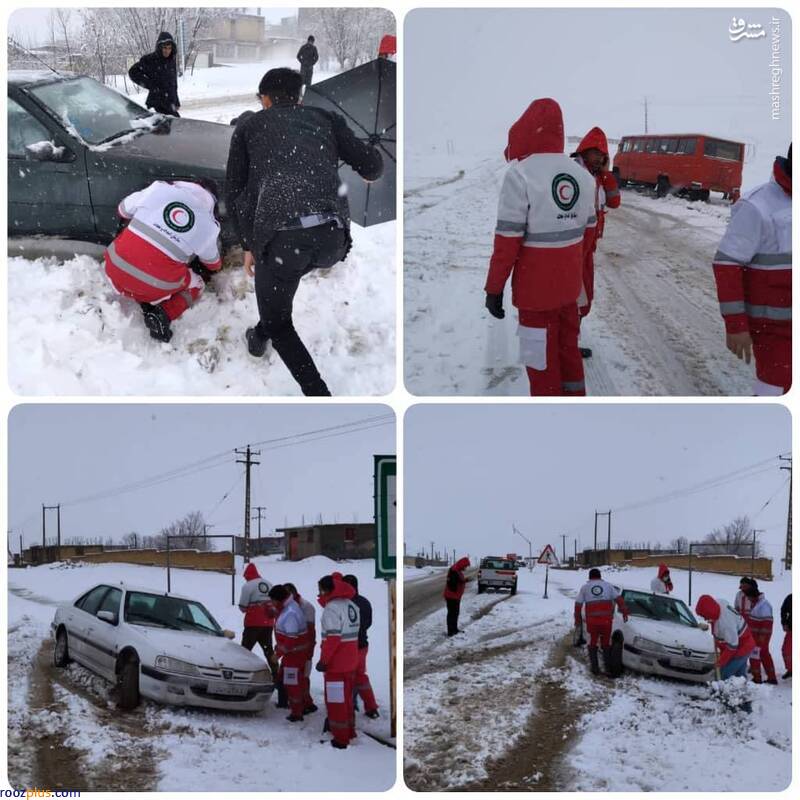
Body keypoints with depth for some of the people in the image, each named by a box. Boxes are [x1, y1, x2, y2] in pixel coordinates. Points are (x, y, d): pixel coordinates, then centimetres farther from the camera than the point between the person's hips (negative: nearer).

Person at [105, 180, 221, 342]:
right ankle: (165, 313, -1)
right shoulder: (208, 226, 4)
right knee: (195, 284, 26)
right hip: (155, 286, -2)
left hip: (117, 272, 3)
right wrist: (218, 265, 48)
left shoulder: (158, 189, 5)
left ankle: (146, 305, 14)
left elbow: (123, 211, 21)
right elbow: (213, 263, 23)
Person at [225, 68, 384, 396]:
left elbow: (234, 195, 19)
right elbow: (373, 166, 21)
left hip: (280, 236, -3)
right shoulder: (325, 118, 25)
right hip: (333, 237, 3)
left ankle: (320, 398, 4)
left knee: (279, 326, 17)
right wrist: (367, 171, 45)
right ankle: (260, 335, 52)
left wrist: (248, 245, 29)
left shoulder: (249, 126, 23)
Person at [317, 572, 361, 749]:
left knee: (336, 701, -1)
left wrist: (324, 660, -17)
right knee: (347, 698, 19)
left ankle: (341, 738, 2)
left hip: (336, 663, -9)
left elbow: (333, 637, -22)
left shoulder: (332, 607, -17)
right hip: (351, 661, 9)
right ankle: (349, 732, 29)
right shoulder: (351, 605, 10)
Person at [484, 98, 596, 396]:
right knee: (568, 347, 20)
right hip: (569, 284, 6)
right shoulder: (583, 176, 2)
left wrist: (494, 288, -10)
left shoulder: (520, 174, -17)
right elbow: (587, 231, 11)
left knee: (542, 359, 4)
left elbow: (507, 240, -17)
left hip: (536, 287, -6)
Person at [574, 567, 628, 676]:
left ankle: (595, 668, 9)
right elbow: (619, 599, 3)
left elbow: (578, 604, 7)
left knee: (592, 644, 12)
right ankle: (608, 669, 8)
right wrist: (624, 612, 6)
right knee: (606, 644, 12)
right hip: (606, 620, 1)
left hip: (591, 621, -1)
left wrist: (577, 619, 14)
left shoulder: (585, 587, 10)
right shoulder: (607, 585, 11)